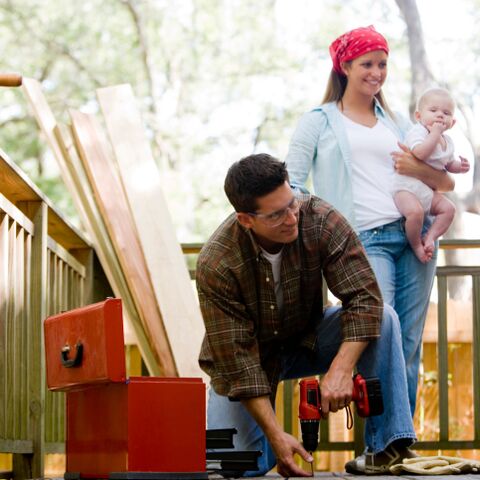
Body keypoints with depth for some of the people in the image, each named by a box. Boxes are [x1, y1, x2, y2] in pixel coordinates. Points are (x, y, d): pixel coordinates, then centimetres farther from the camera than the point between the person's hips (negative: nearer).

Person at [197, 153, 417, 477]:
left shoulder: (320, 220, -24)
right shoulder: (215, 265, -29)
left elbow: (365, 296, -24)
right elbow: (237, 358, -28)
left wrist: (341, 370, -38)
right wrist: (275, 435, -34)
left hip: (306, 339, 3)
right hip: (250, 356, -3)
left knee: (383, 319, -25)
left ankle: (389, 448, -21)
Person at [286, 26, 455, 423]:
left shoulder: (397, 123, 22)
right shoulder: (320, 122, 11)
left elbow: (447, 184, 20)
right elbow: (292, 183, 4)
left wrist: (421, 170, -1)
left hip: (413, 235, 4)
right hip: (364, 241, -4)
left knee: (408, 348, 1)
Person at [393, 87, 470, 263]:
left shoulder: (447, 142, 12)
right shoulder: (417, 131, -14)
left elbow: (449, 164, 27)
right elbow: (420, 153, -32)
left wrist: (459, 166, 4)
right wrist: (435, 133, -25)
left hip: (429, 191, 9)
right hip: (407, 187, -9)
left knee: (448, 208, -7)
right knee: (415, 211, -32)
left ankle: (430, 237, -4)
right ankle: (416, 245, -10)